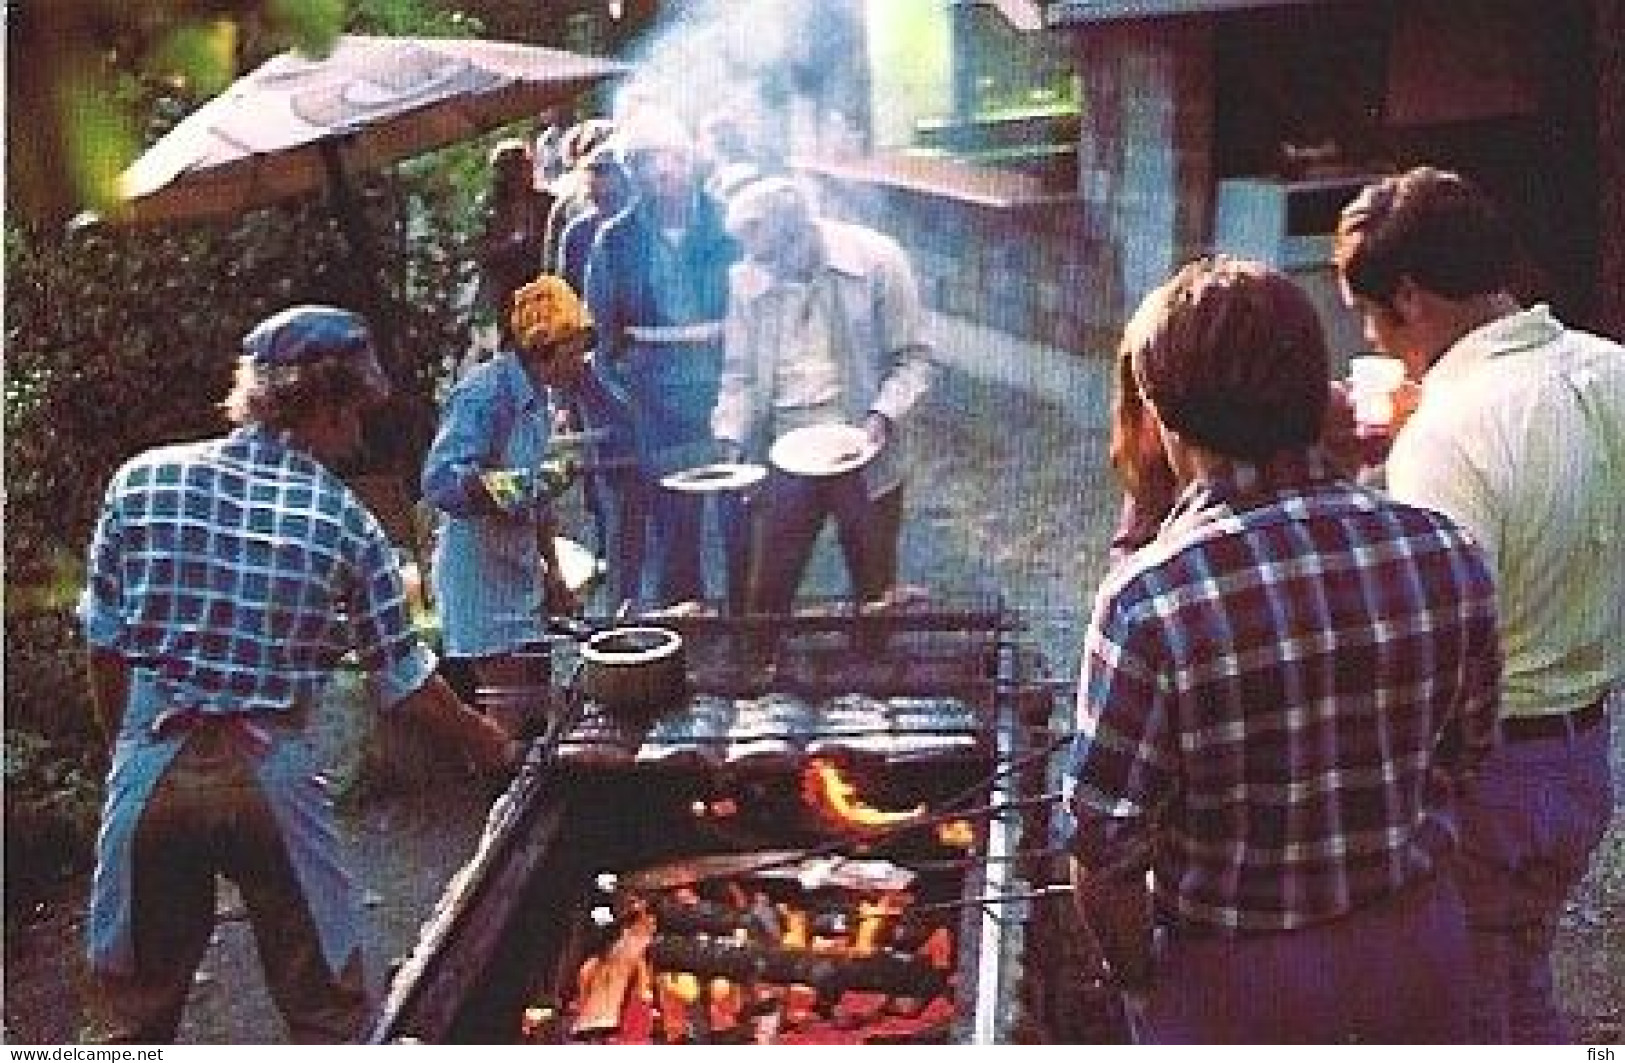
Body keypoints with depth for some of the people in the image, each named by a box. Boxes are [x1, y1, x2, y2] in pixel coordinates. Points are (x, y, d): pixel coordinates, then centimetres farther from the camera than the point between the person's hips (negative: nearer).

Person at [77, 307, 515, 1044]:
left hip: (153, 763, 3)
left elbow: (105, 643, 3)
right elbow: (405, 681, 0)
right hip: (272, 771, -2)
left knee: (136, 1011, 19)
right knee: (326, 1007, 14)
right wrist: (491, 748, 15)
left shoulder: (143, 481, -1)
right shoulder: (344, 522, -6)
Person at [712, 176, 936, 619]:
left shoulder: (876, 259, -8)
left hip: (860, 456, -2)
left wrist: (883, 415, -19)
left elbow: (914, 359, -3)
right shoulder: (747, 277, 2)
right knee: (766, 599, 3)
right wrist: (730, 438, -5)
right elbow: (740, 371, 9)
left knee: (875, 598, 8)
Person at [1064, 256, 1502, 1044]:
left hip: (1237, 985, -4)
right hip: (1423, 951, 4)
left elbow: (1106, 858, -20)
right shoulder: (1447, 555, -12)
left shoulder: (1149, 600, -26)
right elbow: (1463, 752, 2)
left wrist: (1140, 981, -1)